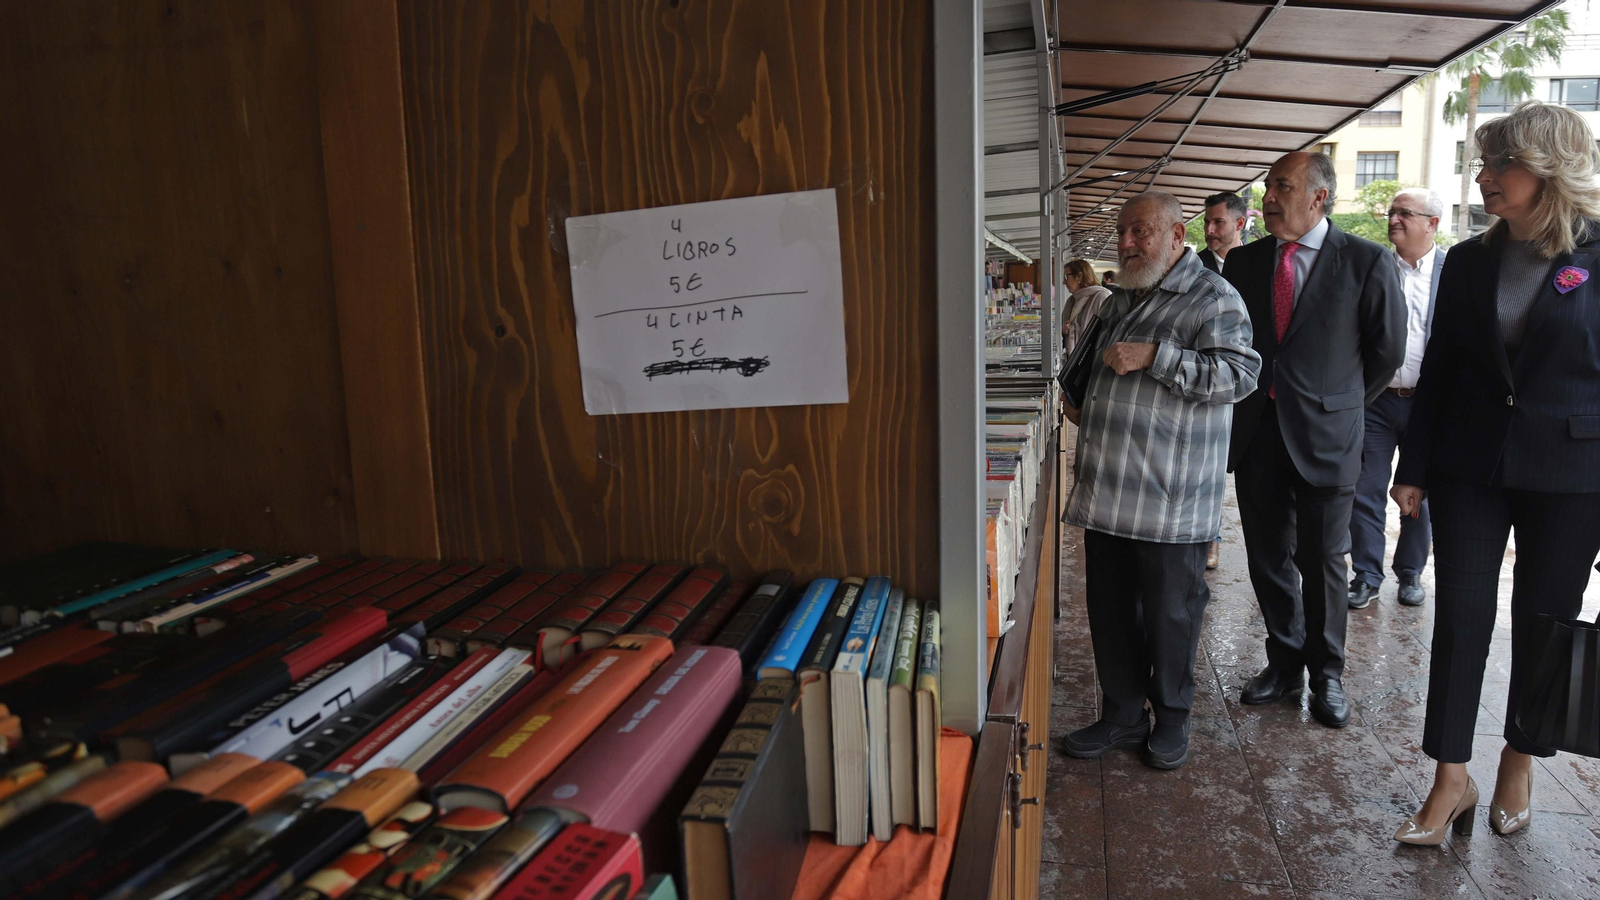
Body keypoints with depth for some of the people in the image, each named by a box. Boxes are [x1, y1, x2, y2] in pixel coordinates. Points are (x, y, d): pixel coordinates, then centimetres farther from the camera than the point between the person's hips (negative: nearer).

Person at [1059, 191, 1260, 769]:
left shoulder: (1212, 297, -6)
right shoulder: (1120, 301, 18)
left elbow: (1239, 374, -19)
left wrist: (1155, 357, -24)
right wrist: (1083, 407, 16)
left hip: (1171, 497, -7)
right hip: (1107, 490, 7)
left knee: (1171, 613, 6)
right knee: (1110, 608, 12)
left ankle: (1171, 718, 26)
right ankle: (1123, 715, 27)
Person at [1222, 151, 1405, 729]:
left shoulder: (1367, 262, -4)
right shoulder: (1242, 261, 6)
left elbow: (1387, 351, 4)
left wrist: (1341, 406, 9)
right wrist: (1243, 408, 10)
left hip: (1325, 435, -3)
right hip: (1257, 434, 4)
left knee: (1321, 561, 5)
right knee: (1267, 557, 10)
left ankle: (1326, 674, 23)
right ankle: (1284, 661, 27)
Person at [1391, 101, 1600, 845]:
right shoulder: (1468, 262, 5)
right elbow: (1438, 369, 7)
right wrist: (1414, 468, 5)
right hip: (1471, 467, 2)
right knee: (1460, 614, 1)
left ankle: (1519, 765, 29)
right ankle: (1452, 778, 10)